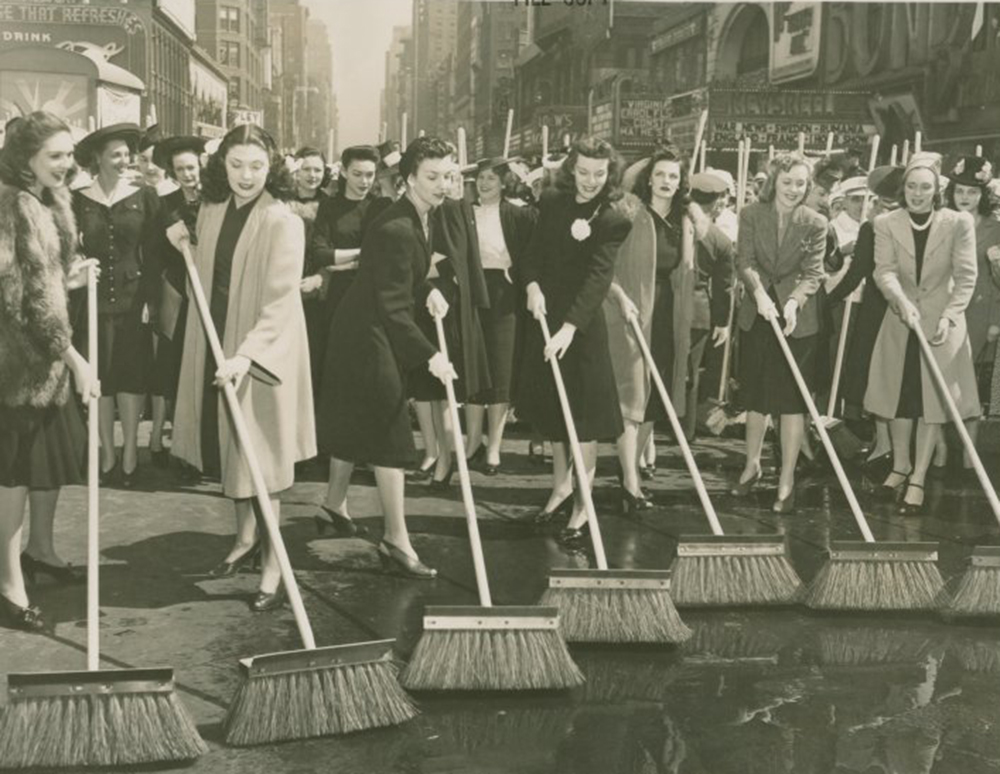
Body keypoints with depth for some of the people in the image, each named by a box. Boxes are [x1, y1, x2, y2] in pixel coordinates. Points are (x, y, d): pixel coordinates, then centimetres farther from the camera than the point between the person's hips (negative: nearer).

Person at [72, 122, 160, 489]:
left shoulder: (144, 197, 1)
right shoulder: (79, 200, 2)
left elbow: (152, 253, 0)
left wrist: (150, 300, -7)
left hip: (133, 298, 0)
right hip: (93, 300, 1)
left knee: (133, 375, 2)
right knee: (100, 377, 5)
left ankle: (130, 454, 9)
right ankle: (108, 454, 13)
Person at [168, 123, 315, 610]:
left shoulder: (283, 222, -15)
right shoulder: (212, 210, 5)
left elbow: (281, 301, -21)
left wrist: (247, 354, -30)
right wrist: (185, 245, 0)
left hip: (261, 354, -6)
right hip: (215, 345, 6)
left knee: (258, 457, -2)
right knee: (226, 446, 16)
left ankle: (272, 564, 9)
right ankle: (245, 536, 35)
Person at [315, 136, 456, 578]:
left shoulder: (420, 219, 3)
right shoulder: (396, 230, -27)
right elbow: (392, 308, -28)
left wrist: (427, 289, 1)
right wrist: (429, 355, -30)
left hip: (371, 331, 10)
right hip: (368, 334, -10)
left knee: (355, 422, 21)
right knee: (389, 432, -8)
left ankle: (335, 505, 38)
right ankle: (396, 540, -2)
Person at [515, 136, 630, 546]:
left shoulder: (613, 220, -12)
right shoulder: (552, 202, 3)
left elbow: (598, 277, -21)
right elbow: (535, 251, 9)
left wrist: (570, 327, -32)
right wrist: (532, 285, -13)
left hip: (583, 322, -5)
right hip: (544, 314, 5)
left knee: (585, 410, -3)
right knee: (551, 405, 15)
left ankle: (583, 505, 5)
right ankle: (561, 484, 34)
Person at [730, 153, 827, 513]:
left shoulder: (815, 223, -5)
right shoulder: (751, 215, -2)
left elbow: (813, 272, -10)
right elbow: (745, 260, -10)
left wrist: (793, 301, -28)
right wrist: (760, 293, -28)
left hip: (797, 319, -2)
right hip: (757, 316, 2)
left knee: (792, 399, 0)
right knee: (756, 396, 14)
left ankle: (787, 479, 8)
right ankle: (752, 465, 32)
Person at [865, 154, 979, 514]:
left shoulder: (959, 223, -6)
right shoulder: (886, 224, -3)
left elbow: (966, 277, -6)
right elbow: (884, 271, -13)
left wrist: (949, 316, -18)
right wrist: (902, 300, -31)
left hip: (942, 324, -2)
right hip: (899, 322, 2)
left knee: (934, 401, 0)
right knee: (899, 395, 11)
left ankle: (918, 479, 7)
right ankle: (900, 465, 30)